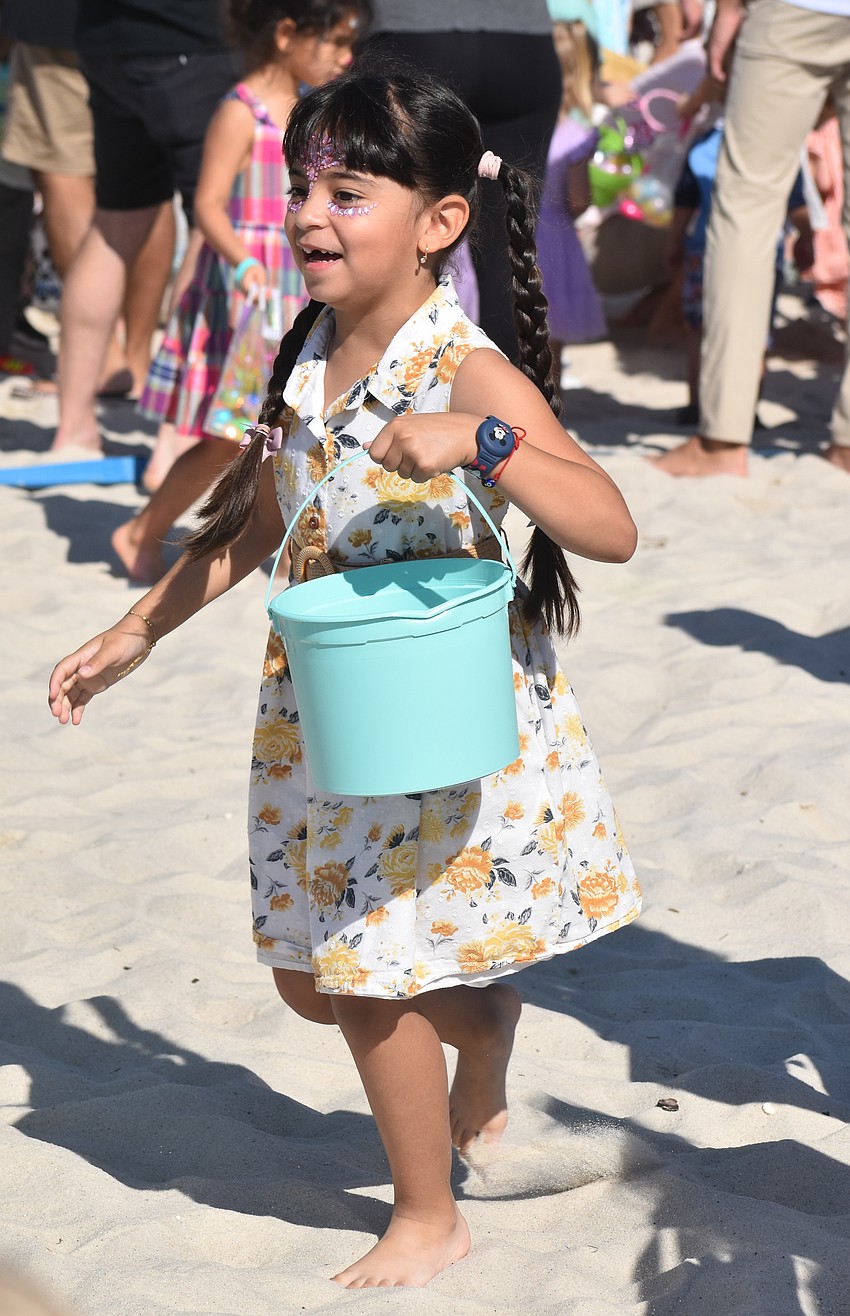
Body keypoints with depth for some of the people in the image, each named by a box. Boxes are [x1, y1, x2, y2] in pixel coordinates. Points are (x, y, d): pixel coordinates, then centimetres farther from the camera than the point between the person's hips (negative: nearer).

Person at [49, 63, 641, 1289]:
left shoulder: (473, 375, -20)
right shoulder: (308, 357, 1)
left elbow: (612, 529, -29)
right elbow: (255, 522, 15)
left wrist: (482, 442, -42)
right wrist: (136, 632, 19)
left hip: (446, 725, -7)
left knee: (370, 978, 2)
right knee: (314, 977, 16)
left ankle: (428, 1219, 26)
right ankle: (479, 1108, 43)